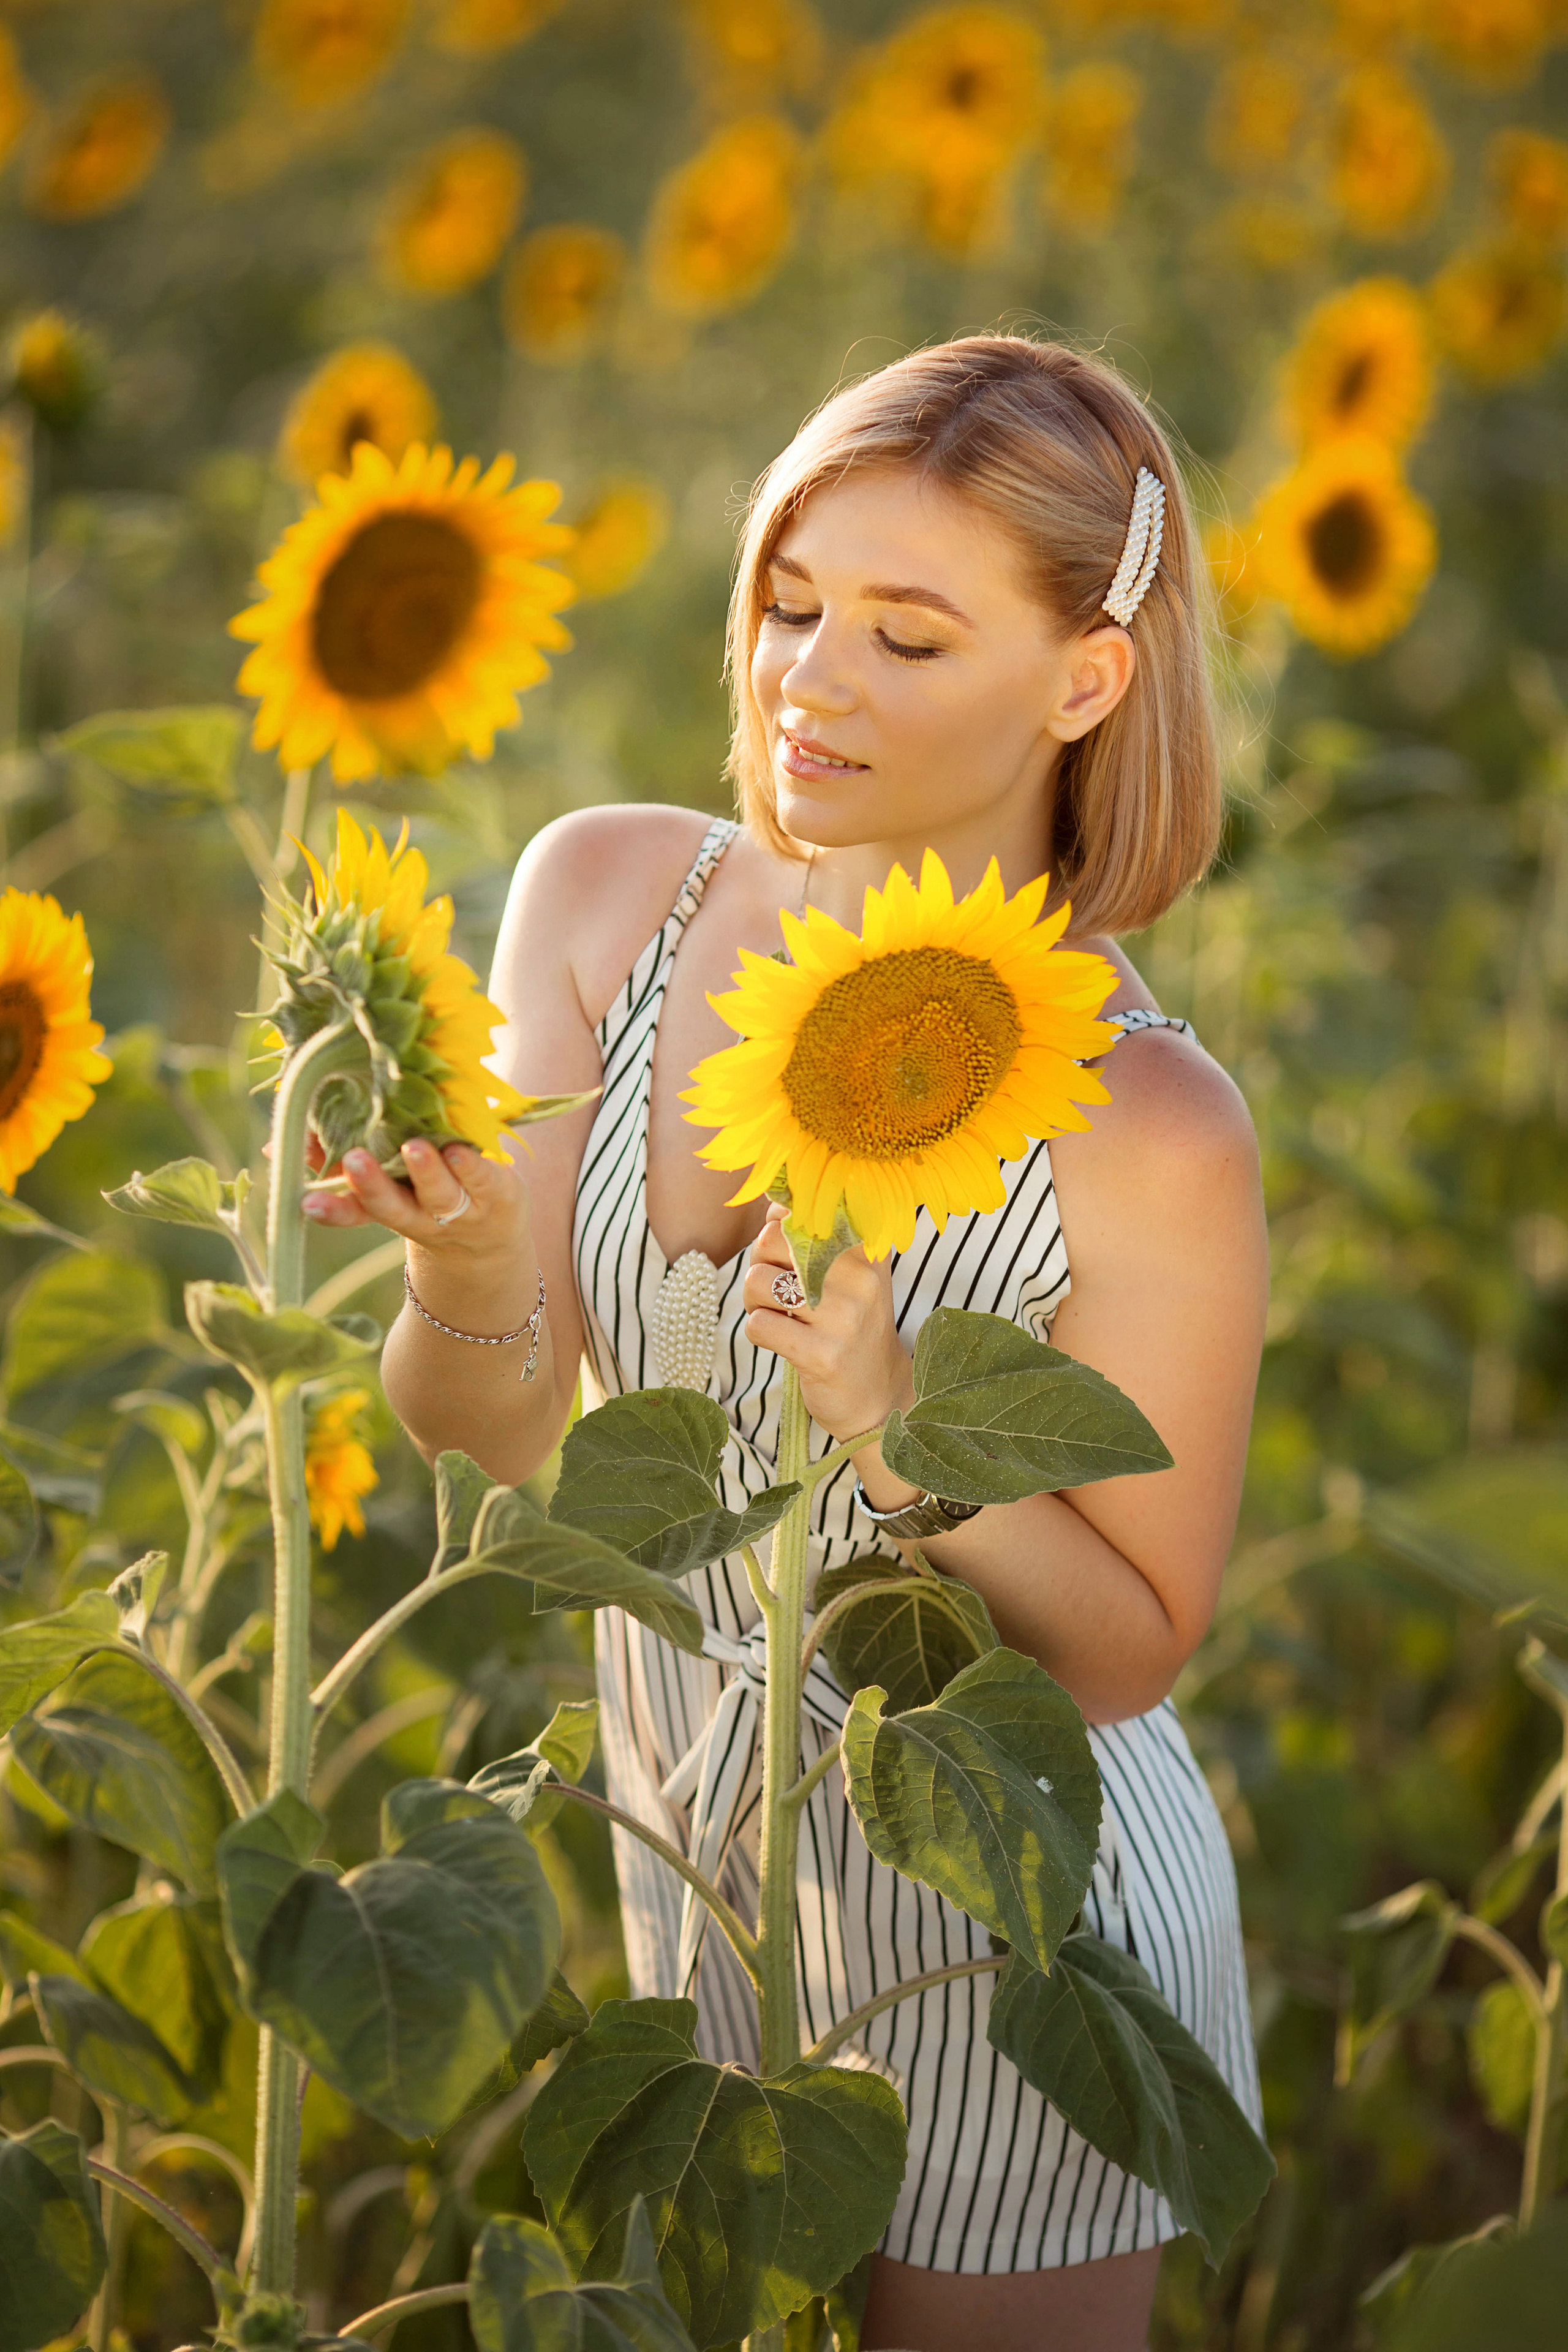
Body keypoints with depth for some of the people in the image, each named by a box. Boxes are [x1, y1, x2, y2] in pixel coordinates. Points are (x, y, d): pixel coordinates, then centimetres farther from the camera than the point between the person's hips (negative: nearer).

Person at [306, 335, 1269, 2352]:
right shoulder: (603, 898, -12)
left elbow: (1129, 1649, -16)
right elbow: (489, 1429, -13)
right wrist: (468, 1280, -35)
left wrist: (896, 1421, -33)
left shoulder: (1146, 1135, -25)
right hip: (700, 1852, 5)